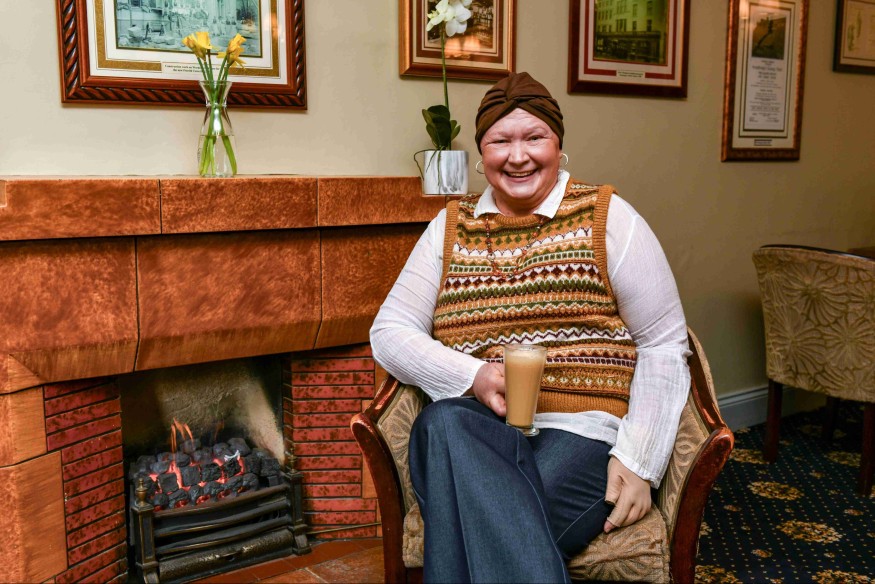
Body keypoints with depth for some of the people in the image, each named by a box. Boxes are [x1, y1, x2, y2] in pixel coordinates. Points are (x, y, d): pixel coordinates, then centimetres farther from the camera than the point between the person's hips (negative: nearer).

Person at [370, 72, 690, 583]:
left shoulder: (607, 218, 5)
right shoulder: (451, 228, 13)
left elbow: (664, 348, 3)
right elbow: (390, 332, 9)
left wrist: (638, 461, -9)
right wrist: (472, 375, -10)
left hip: (581, 435, -3)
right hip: (472, 429, 4)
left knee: (472, 532, -34)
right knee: (443, 421, -34)